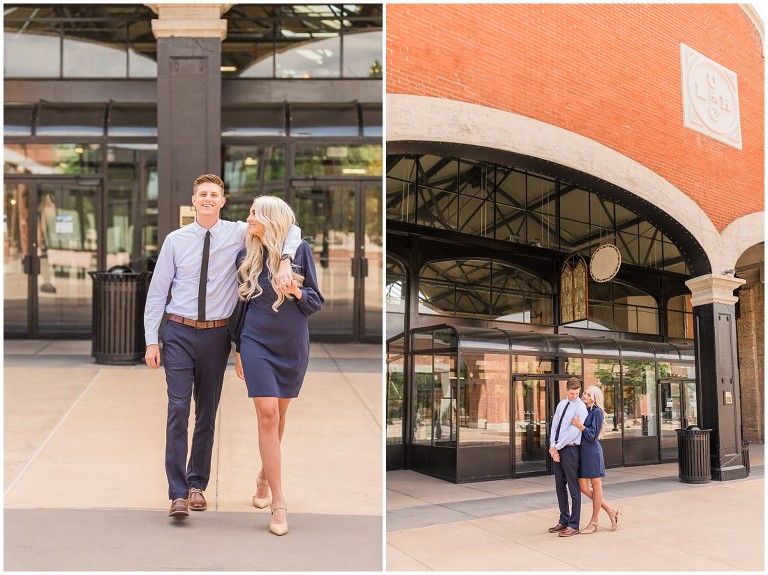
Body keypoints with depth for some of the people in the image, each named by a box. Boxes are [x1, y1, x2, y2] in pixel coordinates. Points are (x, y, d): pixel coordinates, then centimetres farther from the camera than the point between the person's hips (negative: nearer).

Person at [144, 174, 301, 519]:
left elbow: (291, 230, -2)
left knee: (208, 412, 10)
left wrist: (284, 261, -22)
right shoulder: (176, 240, 1)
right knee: (178, 409, -7)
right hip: (179, 332, -1)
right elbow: (157, 291, 2)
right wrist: (151, 341, -2)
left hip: (216, 335, 1)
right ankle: (178, 493, 1)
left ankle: (197, 484, 25)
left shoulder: (237, 233, -1)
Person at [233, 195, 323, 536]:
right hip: (257, 343, 0)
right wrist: (238, 349, 11)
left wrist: (298, 293, -21)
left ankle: (264, 476, 38)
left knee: (279, 414, 12)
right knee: (267, 414, -11)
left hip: (293, 345, 0)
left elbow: (316, 301, 1)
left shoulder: (300, 250, -3)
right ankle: (279, 504, -6)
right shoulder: (248, 255, 2)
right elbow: (241, 303, 10)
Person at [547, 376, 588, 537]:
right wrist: (553, 446, -5)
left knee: (573, 488, -1)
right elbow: (554, 426, 9)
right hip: (557, 450, 8)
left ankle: (573, 525, 6)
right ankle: (564, 521, 23)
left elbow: (574, 431, -16)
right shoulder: (561, 404, 13)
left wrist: (557, 447, -12)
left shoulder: (580, 407, -10)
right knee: (560, 486, 13)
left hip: (570, 450, -8)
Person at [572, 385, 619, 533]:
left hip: (592, 451, -8)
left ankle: (594, 522, 14)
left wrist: (581, 426, -25)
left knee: (596, 485, 5)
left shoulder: (597, 412, -8)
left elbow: (593, 436, -11)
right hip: (581, 450, 8)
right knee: (583, 487, 6)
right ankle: (611, 511, 21)